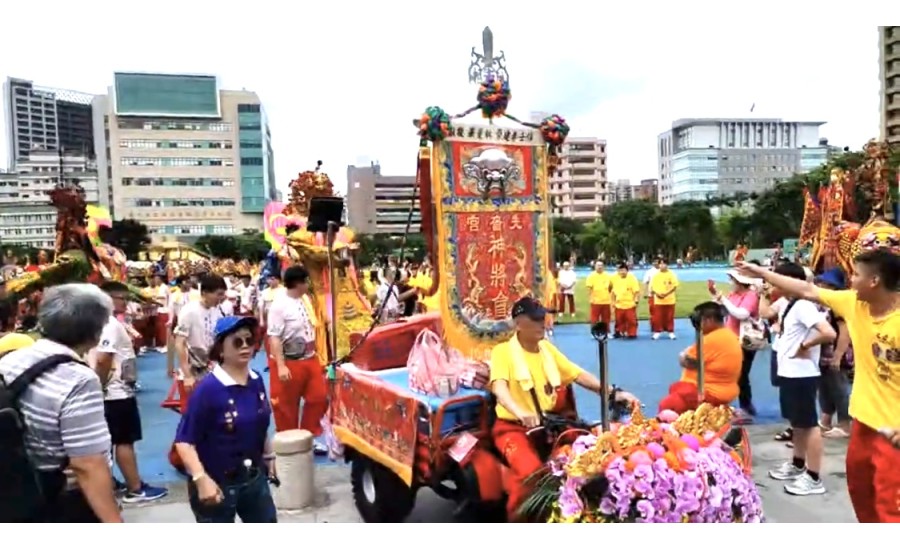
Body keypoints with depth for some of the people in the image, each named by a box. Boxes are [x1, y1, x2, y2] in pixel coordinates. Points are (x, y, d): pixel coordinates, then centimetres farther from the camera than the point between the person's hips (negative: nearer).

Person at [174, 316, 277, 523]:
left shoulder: (256, 382, -2)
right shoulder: (208, 389, -21)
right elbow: (184, 441, -22)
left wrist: (269, 456, 21)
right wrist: (201, 478, -30)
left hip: (254, 477, 6)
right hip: (217, 483, -6)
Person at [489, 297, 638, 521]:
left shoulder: (547, 348, 10)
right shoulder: (503, 351, -10)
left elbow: (579, 375, 9)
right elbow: (499, 387, -27)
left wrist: (613, 393, -5)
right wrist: (520, 412, -47)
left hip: (548, 424, 6)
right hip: (513, 426, -6)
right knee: (531, 470, -31)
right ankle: (516, 520, -6)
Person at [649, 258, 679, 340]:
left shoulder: (671, 274, -3)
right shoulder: (655, 275, 2)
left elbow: (675, 286, -7)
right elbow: (651, 286, 3)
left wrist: (666, 294, -19)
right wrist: (656, 293, -15)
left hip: (669, 300, -1)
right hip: (658, 300, 1)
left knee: (669, 317, 5)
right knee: (657, 317, 2)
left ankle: (671, 332, 14)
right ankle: (657, 332, 11)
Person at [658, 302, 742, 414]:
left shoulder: (711, 340, -24)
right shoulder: (731, 336, 9)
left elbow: (686, 362, -17)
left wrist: (682, 356, 5)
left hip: (711, 393, -11)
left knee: (666, 406, -17)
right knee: (675, 388, 27)